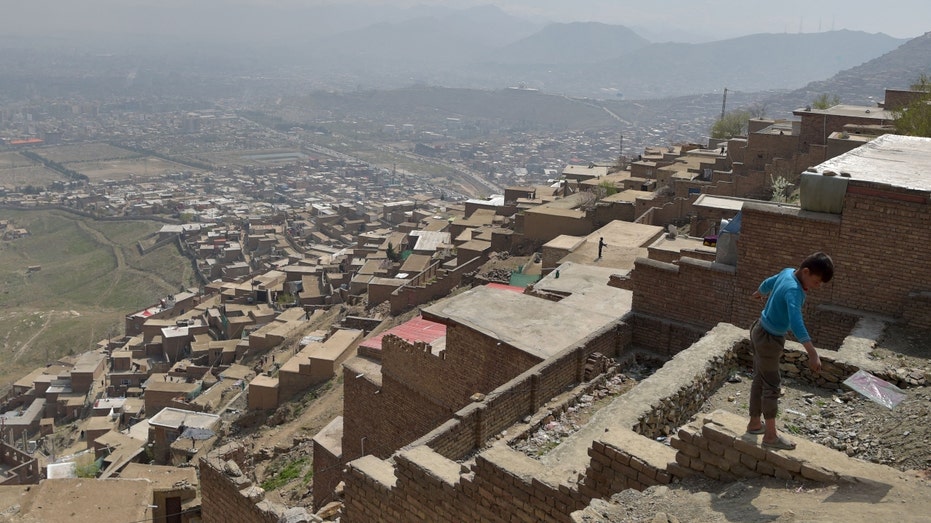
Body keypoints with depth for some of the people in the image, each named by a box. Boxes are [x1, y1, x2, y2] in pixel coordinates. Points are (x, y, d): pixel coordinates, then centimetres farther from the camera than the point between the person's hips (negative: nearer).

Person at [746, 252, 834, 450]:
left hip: (760, 331, 9)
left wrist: (759, 293, 43)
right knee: (771, 385, -1)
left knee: (760, 380, 19)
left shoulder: (788, 272, -3)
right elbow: (796, 323, -43)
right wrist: (812, 353, -48)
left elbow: (768, 282, 20)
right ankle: (770, 436, 8)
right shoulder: (793, 290, -30)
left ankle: (755, 423, 32)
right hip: (769, 339, -9)